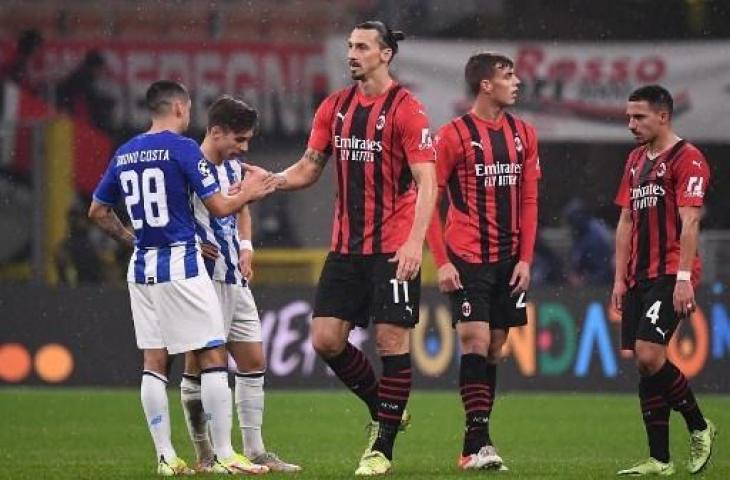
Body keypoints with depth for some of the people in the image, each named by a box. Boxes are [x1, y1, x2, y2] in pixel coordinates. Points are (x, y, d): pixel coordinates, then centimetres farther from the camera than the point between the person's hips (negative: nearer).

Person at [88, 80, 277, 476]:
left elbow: (98, 211, 17)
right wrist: (248, 192, 8)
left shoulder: (124, 154, 10)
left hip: (142, 266, 7)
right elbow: (219, 207, -9)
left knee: (154, 361, 7)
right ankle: (224, 455, -4)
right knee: (213, 357, -2)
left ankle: (165, 457, 6)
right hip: (180, 264, -7)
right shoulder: (181, 148, -9)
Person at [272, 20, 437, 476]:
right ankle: (384, 408, 22)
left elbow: (426, 181, -13)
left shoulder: (406, 109, -8)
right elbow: (309, 168, 16)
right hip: (345, 247, 6)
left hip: (393, 248, -6)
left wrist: (415, 241, -24)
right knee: (326, 339, 1)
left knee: (392, 339, -5)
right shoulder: (335, 107, 10)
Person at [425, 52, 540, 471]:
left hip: (508, 260, 6)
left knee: (495, 349, 7)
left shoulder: (523, 134, 9)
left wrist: (525, 259, 3)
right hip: (467, 259, -5)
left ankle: (474, 445, 13)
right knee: (475, 342, -14)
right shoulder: (454, 135, -7)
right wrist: (442, 261, -11)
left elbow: (528, 201, 11)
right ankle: (478, 443, -14)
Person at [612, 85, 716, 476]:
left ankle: (699, 426, 3)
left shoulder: (687, 159, -8)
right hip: (639, 278, 8)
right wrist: (620, 278, 13)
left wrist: (683, 278, -20)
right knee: (643, 363, 3)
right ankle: (659, 460, 6)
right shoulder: (636, 161, 17)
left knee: (649, 354, -17)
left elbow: (689, 222, -14)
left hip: (670, 276, -8)